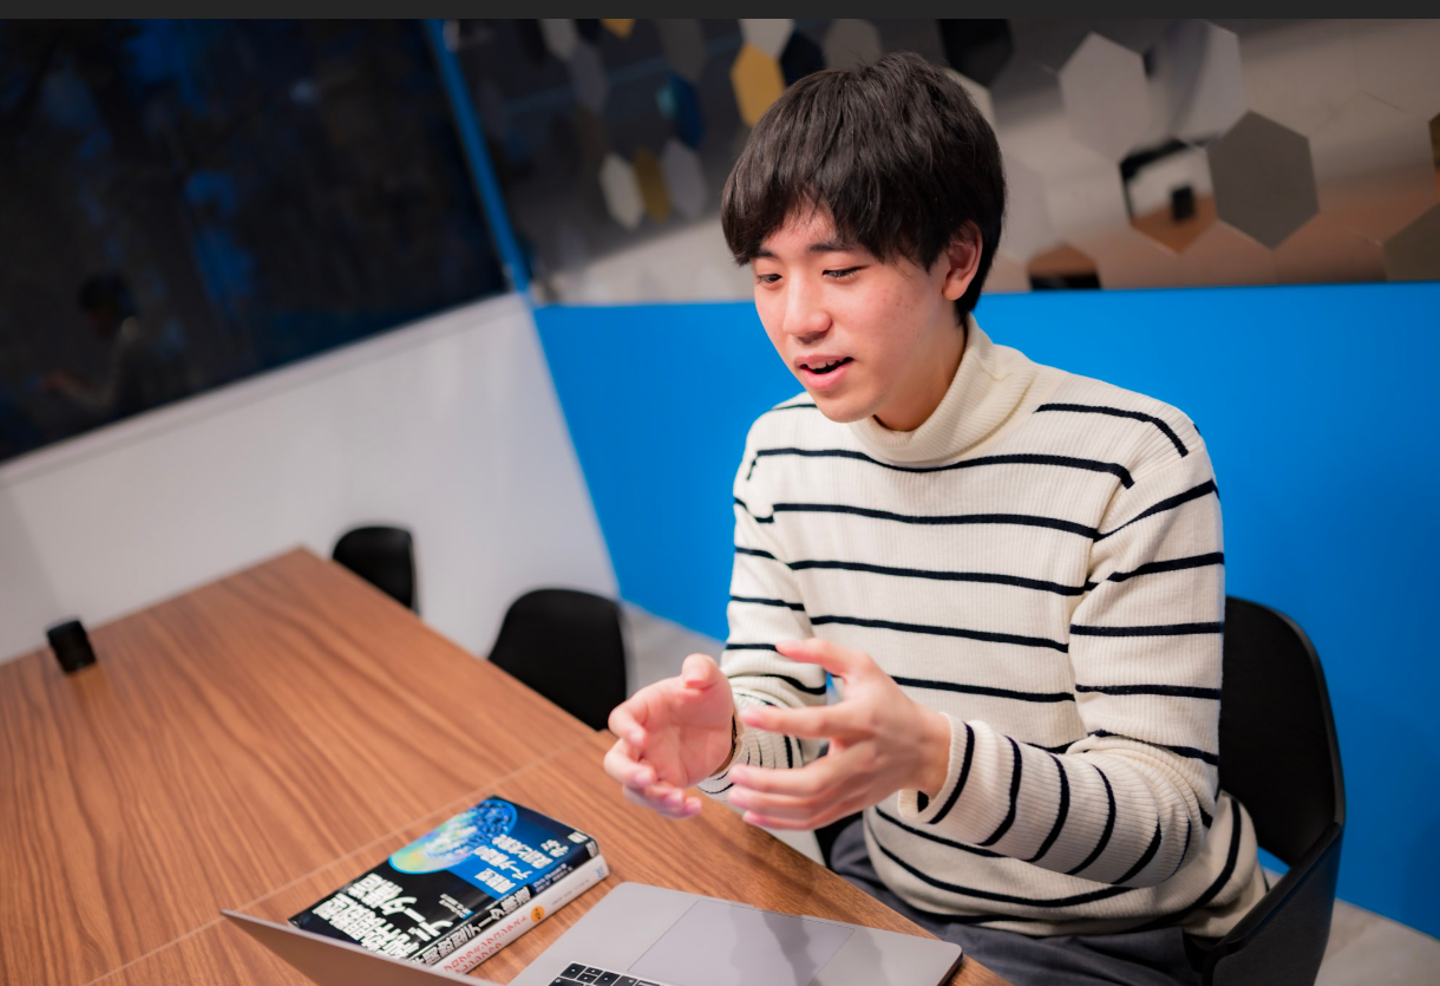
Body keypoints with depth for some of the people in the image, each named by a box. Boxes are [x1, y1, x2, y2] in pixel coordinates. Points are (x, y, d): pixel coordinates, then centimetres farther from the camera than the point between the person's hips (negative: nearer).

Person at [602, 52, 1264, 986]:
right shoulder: (780, 452, -3)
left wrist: (934, 756, -40)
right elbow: (775, 704, -1)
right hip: (889, 892, 5)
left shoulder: (1134, 462, -22)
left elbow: (1164, 820, -22)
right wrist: (720, 736, -25)